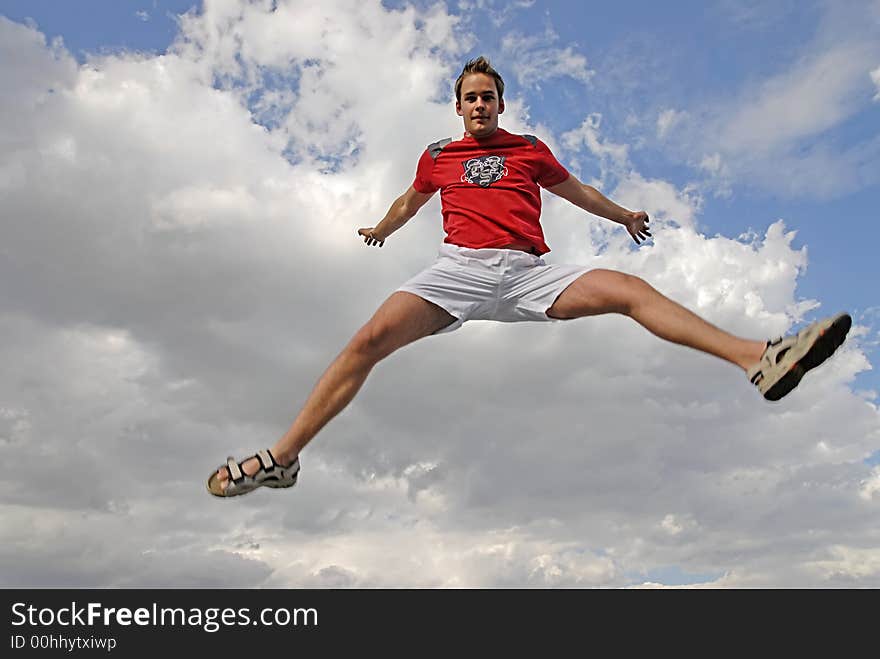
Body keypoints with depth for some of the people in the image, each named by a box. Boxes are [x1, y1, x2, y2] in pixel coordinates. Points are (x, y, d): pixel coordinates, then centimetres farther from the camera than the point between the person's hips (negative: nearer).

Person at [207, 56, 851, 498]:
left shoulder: (531, 150, 20)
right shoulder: (438, 155, 19)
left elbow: (575, 189, 36)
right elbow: (410, 201, 38)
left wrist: (624, 214, 47)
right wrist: (381, 230, 54)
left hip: (528, 273, 1)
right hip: (459, 268, -1)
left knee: (633, 290, -17)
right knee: (369, 341, -21)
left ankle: (758, 357, -24)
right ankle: (283, 457, -18)